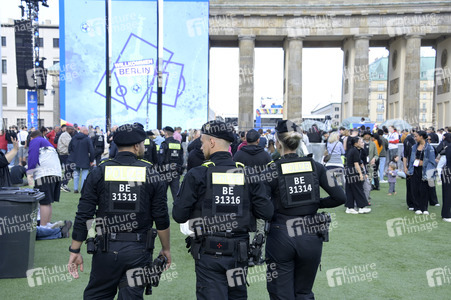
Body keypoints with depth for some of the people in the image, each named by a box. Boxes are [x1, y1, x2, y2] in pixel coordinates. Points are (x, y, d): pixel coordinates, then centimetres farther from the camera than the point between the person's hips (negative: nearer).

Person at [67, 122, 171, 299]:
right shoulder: (151, 174, -2)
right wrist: (166, 249, 12)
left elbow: (83, 216, -3)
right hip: (139, 251, 0)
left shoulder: (99, 173, -3)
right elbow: (162, 219, -1)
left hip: (106, 249, 0)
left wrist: (75, 251, 6)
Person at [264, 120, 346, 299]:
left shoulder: (272, 169, -9)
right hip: (311, 237, 3)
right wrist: (317, 204, 11)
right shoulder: (315, 166, 0)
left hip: (280, 237, -3)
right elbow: (340, 197, -2)